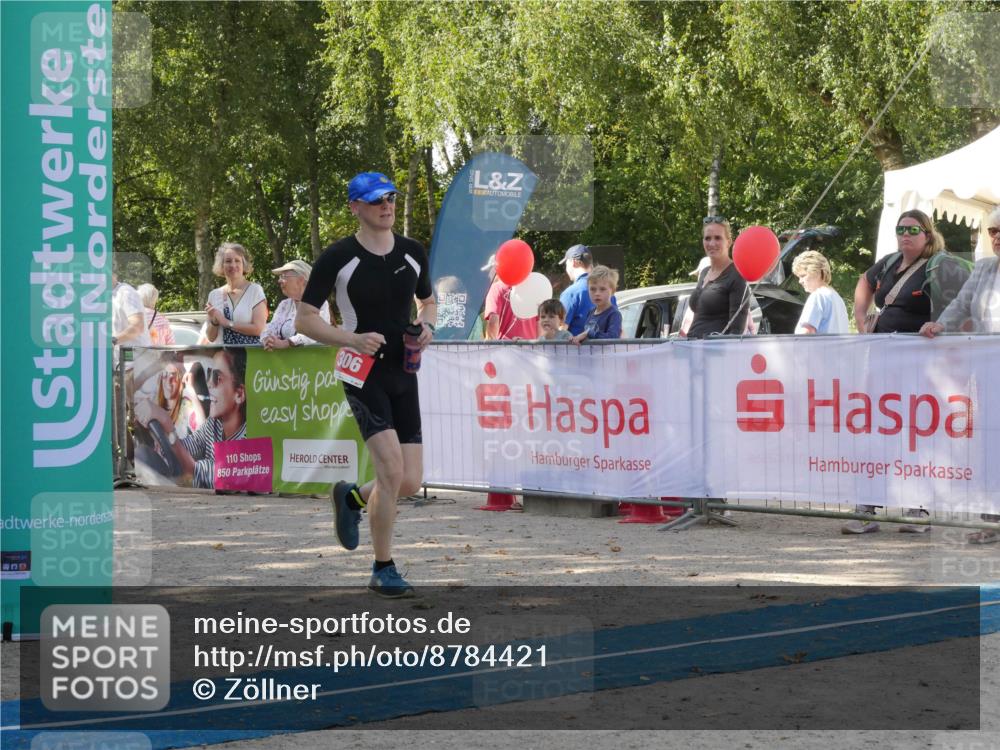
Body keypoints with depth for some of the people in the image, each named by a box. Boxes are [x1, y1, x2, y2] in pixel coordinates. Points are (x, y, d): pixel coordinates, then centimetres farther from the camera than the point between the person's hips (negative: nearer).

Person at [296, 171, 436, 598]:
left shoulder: (412, 253, 7)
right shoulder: (338, 257, -8)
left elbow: (427, 301, 23)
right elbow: (304, 320, -5)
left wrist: (427, 326, 0)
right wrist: (353, 339, -19)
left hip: (404, 375, 5)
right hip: (363, 374, -5)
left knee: (411, 483, 1)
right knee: (392, 470, -17)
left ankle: (352, 498, 34)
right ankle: (383, 571, -2)